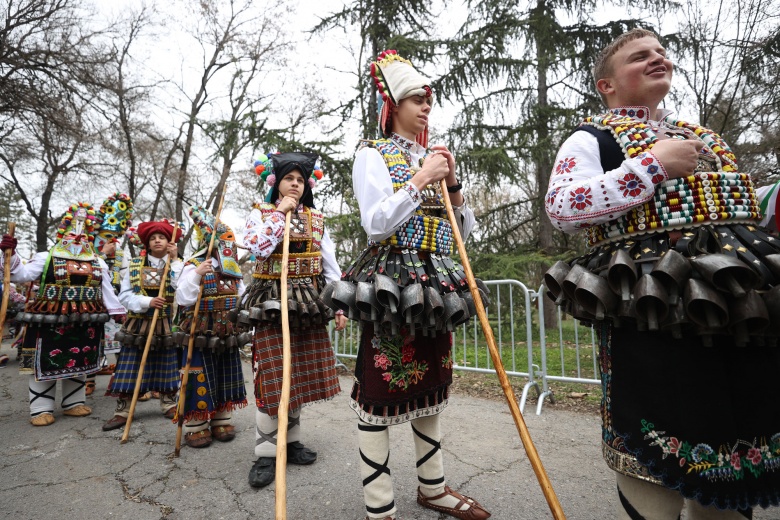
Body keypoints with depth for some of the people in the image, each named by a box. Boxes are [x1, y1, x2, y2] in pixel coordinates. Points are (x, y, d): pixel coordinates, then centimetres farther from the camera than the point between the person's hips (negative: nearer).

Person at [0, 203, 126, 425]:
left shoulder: (98, 263, 10)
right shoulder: (46, 258, 1)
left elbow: (107, 291, 12)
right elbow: (21, 274, -9)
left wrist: (117, 312, 8)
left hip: (84, 323, 3)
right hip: (50, 322, -3)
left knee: (79, 362, 12)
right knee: (45, 364, 4)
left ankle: (74, 403, 26)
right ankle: (41, 409, 16)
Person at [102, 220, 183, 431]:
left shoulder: (177, 265, 1)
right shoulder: (135, 264, 2)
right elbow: (124, 295, -2)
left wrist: (175, 260, -17)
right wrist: (147, 302, -19)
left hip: (166, 324, 0)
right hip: (138, 323, 0)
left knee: (166, 366, 11)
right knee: (130, 368, 2)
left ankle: (169, 405, 25)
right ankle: (123, 411, 15)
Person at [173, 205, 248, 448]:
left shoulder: (234, 271, 10)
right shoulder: (193, 266, -11)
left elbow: (242, 298, 20)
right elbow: (183, 298, -21)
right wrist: (196, 275, -30)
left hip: (228, 338, 6)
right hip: (201, 338, -6)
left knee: (226, 380, 14)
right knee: (200, 382, 1)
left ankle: (222, 421, 29)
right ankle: (195, 427, 18)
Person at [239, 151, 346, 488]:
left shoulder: (316, 219, 11)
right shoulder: (261, 213, 4)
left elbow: (330, 265, 8)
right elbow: (258, 246, -17)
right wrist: (280, 212, -11)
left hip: (309, 302, 4)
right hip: (272, 302, -3)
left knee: (301, 375, 8)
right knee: (272, 377, -4)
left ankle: (291, 441, 24)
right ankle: (266, 453, 9)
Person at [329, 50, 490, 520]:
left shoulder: (435, 157, 18)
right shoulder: (374, 154, 1)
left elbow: (466, 230, 14)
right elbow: (376, 223, -14)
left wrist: (452, 185, 0)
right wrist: (420, 181, -12)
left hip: (436, 283, 7)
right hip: (392, 283, -6)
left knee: (431, 387, 14)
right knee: (381, 395, -3)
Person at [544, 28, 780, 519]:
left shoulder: (703, 136, 24)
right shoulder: (592, 138, 0)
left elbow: (737, 207, 31)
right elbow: (561, 208, -18)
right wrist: (654, 165, -17)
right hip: (656, 313, -7)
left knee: (735, 455, 16)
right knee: (658, 463, 0)